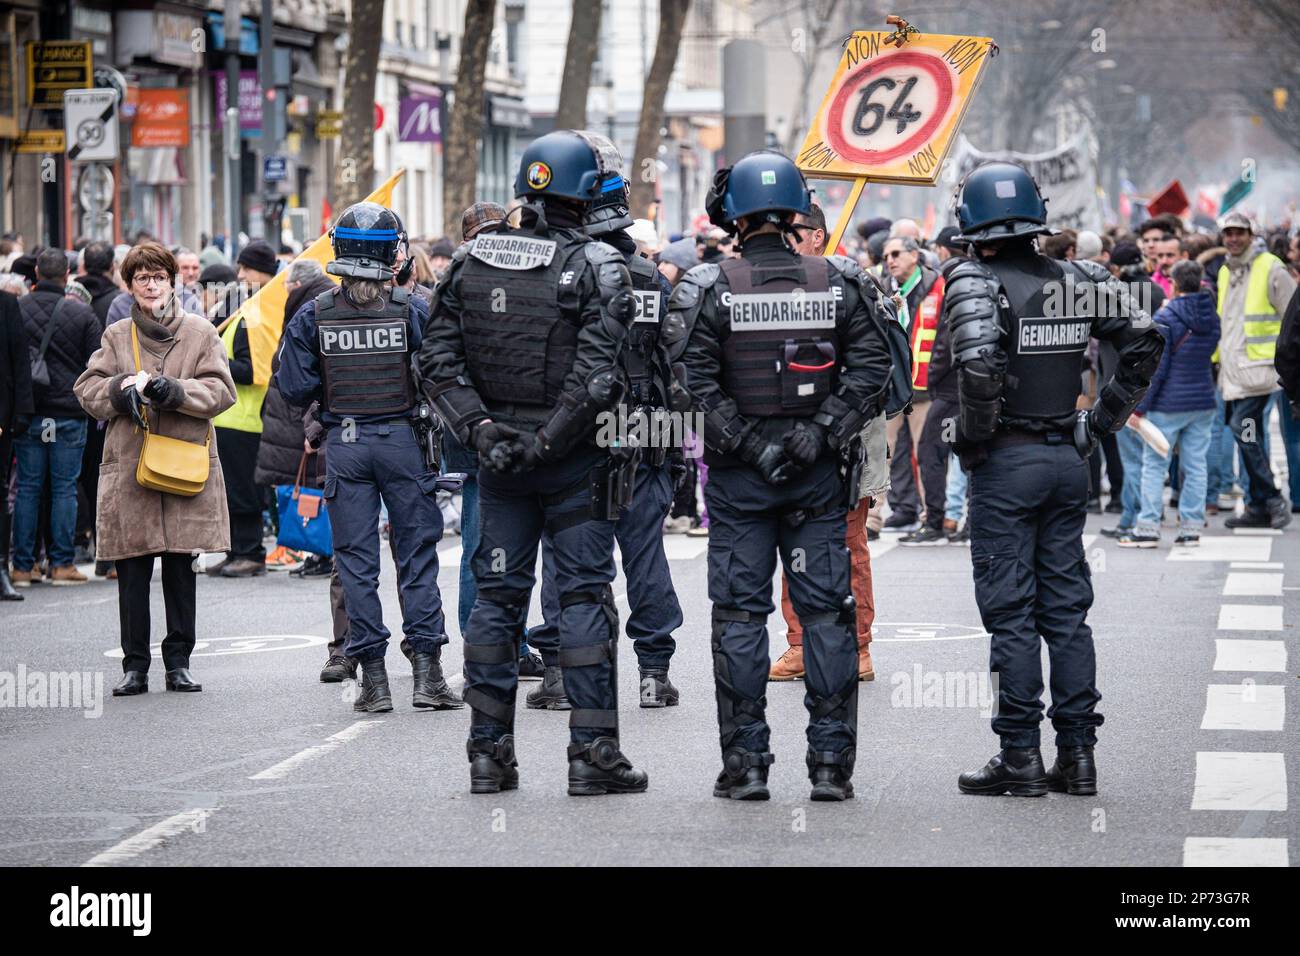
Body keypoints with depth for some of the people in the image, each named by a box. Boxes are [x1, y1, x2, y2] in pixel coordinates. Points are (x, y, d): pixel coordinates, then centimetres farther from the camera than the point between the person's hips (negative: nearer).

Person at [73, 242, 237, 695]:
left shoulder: (200, 332, 6)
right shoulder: (117, 336, 11)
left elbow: (220, 391, -1)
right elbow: (88, 389, 6)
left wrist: (172, 390, -15)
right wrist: (122, 388, -13)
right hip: (128, 466, 1)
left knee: (181, 570, 3)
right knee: (132, 573, 0)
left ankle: (179, 663, 12)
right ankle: (135, 666, 6)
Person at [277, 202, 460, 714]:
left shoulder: (312, 316, -4)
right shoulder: (413, 310, -7)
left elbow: (294, 389, -4)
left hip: (344, 445, 1)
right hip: (403, 441, -1)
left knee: (356, 560, 6)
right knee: (417, 554, 6)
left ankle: (374, 676, 5)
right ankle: (427, 671, 2)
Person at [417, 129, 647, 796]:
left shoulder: (470, 261, 5)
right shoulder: (597, 267, -10)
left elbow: (438, 362, 0)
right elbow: (595, 376, -19)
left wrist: (480, 429, -5)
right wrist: (547, 442, -14)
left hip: (498, 456, 4)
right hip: (574, 463, -4)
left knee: (497, 595, 10)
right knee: (584, 596, 1)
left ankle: (489, 752, 12)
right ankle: (592, 753, 1)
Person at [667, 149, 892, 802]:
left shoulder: (708, 288, -5)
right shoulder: (841, 282, 1)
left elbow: (694, 381, -12)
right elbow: (871, 370, -5)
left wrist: (745, 444, -9)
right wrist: (820, 434, -7)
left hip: (738, 477, -1)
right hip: (818, 476, 2)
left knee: (739, 615, 4)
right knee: (825, 612, 5)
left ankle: (745, 764, 4)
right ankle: (832, 764, 4)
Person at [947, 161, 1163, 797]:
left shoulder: (975, 282, -12)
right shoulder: (1078, 280, 6)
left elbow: (978, 366, -26)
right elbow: (1145, 342, 9)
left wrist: (973, 439, -11)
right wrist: (1100, 422, 12)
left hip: (1005, 464, -5)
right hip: (1068, 459, 5)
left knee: (1009, 609, 0)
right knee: (1066, 608, 10)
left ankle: (1019, 756, 1)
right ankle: (1077, 753, 12)